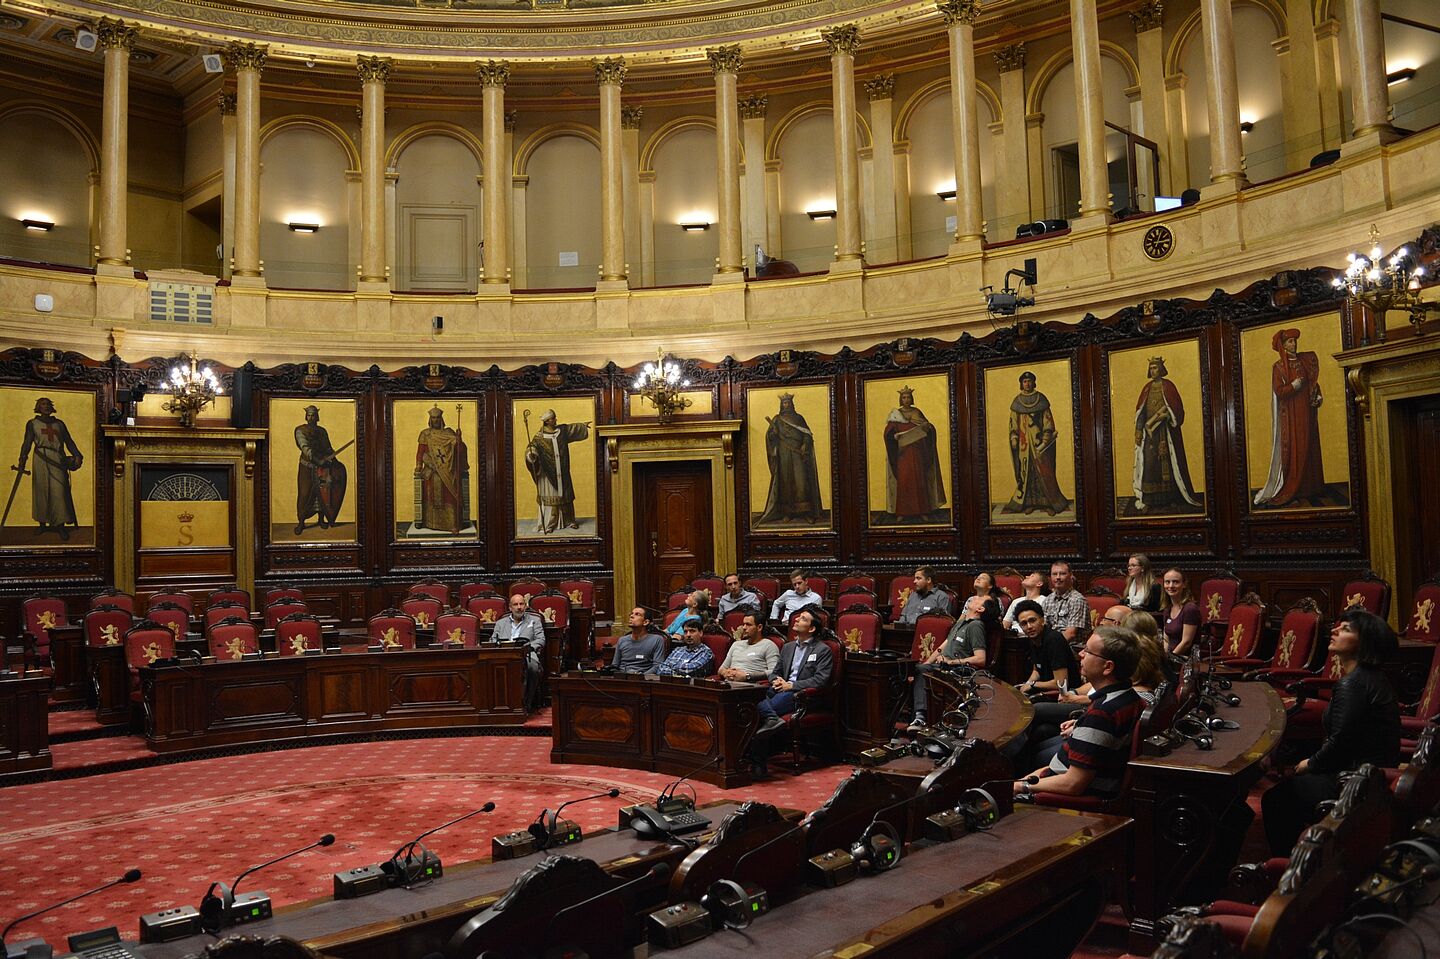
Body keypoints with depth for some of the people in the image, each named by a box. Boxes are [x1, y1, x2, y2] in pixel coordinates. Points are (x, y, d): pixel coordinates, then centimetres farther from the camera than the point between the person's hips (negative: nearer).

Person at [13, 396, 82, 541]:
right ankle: (42, 523, 9)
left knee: (59, 490, -8)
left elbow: (69, 441, 13)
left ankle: (60, 524, -8)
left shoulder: (59, 423, 16)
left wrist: (77, 455, -2)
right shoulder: (32, 424, 11)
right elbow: (27, 443, 3)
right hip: (41, 459, -1)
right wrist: (22, 461, -9)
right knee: (41, 490, 0)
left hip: (58, 460, 1)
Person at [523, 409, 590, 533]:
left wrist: (583, 425, 39)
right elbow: (533, 446, -21)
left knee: (565, 494, 12)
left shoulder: (562, 430, 7)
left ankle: (569, 521, 23)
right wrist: (531, 454, -43)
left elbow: (572, 428, 25)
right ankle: (546, 525, -1)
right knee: (549, 497, -5)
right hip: (548, 472, -5)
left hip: (562, 471, 6)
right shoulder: (540, 436, -10)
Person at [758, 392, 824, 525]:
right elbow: (772, 436, 0)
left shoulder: (799, 418, 14)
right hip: (783, 455, 0)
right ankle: (787, 513, -2)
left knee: (801, 481, -9)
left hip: (798, 454, 0)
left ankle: (805, 511, -10)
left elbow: (807, 434, 9)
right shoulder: (777, 419, 10)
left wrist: (805, 444, -8)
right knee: (785, 482, -3)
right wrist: (771, 425, -18)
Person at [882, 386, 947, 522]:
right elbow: (888, 432, -3)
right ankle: (901, 512, -5)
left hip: (917, 452, 2)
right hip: (902, 452, -2)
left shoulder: (917, 412, 10)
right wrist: (896, 436, -24)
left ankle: (921, 511, 4)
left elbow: (929, 428, 11)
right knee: (903, 480, -8)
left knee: (919, 479, -1)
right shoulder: (895, 414, 4)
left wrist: (927, 426, -12)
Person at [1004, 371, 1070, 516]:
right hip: (1023, 441, 2)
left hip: (1038, 440, -2)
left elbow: (1048, 419, 1)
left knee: (1044, 469, -6)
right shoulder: (1017, 401, 9)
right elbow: (1013, 421, 10)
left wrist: (1046, 437, -8)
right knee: (1025, 470, 0)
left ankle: (1050, 502, -2)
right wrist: (1014, 438, 0)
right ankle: (1030, 502, 5)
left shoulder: (1041, 399, 3)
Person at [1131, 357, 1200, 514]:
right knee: (1149, 463, -6)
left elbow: (1176, 408, -5)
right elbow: (1140, 411, 9)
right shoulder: (1147, 388, 13)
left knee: (1168, 462, -3)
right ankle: (1148, 501, -9)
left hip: (1165, 430, -3)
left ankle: (1173, 498, 2)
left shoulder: (1168, 386, 2)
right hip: (1149, 431, 3)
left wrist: (1158, 417, -14)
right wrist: (1139, 432, 0)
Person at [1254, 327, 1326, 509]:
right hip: (1290, 417, -5)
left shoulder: (1305, 361, 10)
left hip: (1307, 413, 5)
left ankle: (1310, 491, 5)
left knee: (1309, 451, 3)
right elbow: (1279, 392, -12)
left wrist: (1318, 396, -1)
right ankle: (1288, 492, -3)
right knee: (1292, 452, -6)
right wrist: (1295, 384, -17)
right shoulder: (1278, 367, -4)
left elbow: (1313, 383, 15)